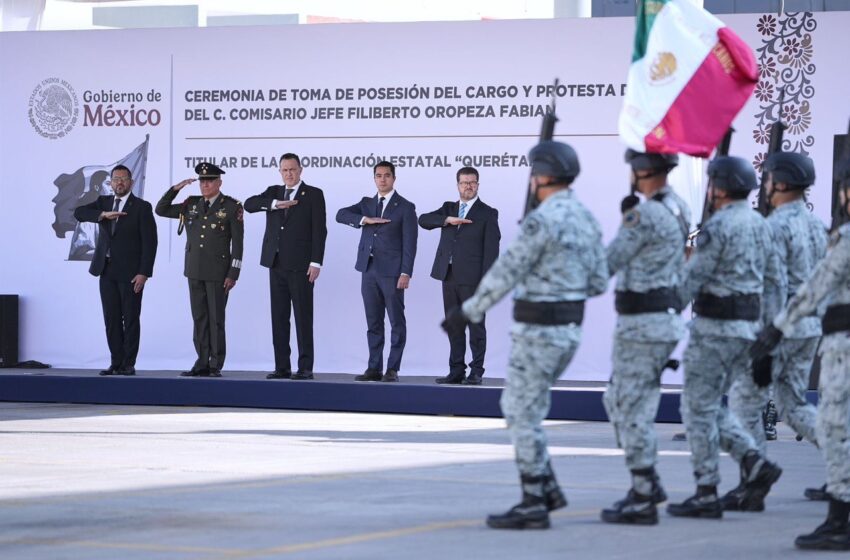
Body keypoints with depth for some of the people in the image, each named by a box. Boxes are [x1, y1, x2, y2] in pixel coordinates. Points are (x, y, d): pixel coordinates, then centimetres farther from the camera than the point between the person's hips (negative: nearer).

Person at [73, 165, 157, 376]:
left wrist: (144, 273, -15)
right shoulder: (103, 202, 12)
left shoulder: (142, 207, -3)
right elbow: (79, 213, -3)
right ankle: (116, 363, 8)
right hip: (107, 271, 5)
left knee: (130, 319, -2)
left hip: (130, 273, -5)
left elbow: (149, 242, -7)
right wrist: (103, 215, -19)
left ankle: (128, 364, 2)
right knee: (111, 319, 4)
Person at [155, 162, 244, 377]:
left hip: (218, 272, -5)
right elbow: (161, 210, 12)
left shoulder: (231, 207, -4)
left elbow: (237, 242, -6)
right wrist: (175, 189, -2)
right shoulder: (191, 205, 10)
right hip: (195, 271, 5)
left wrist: (233, 274, -11)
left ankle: (216, 366, 2)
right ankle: (202, 363, 10)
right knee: (199, 319, 7)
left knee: (215, 319, -2)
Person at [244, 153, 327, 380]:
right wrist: (274, 204, -17)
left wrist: (316, 262, -13)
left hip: (300, 265, -5)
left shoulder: (313, 195, 1)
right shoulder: (273, 192, 14)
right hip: (276, 264, 5)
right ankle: (282, 367, 7)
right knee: (279, 317, 5)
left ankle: (305, 367, -3)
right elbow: (249, 204, -2)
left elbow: (319, 230, -5)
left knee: (303, 317, -4)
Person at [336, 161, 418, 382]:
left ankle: (393, 369, 1)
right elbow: (341, 215, 1)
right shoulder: (367, 203, 14)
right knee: (373, 322, 7)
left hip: (392, 272, -5)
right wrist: (365, 219, -14)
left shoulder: (405, 207, -1)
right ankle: (374, 368, 9)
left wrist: (406, 273, -14)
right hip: (369, 270, 5)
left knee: (396, 322, -2)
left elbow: (409, 243, -6)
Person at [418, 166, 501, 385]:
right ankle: (456, 371, 11)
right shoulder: (448, 208, 16)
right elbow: (424, 220, 1)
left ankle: (476, 371, 2)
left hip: (472, 279, -5)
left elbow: (491, 249, -4)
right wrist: (448, 220, -15)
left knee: (476, 326, -2)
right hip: (449, 277, 5)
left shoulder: (487, 214, 1)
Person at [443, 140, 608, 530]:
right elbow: (597, 283, 12)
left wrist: (467, 313, -9)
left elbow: (504, 274, -17)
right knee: (520, 407, 19)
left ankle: (533, 505, 0)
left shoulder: (542, 220, -19)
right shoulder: (587, 220, 9)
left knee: (523, 415, -2)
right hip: (568, 330, 9)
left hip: (538, 330, -9)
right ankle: (546, 487, 15)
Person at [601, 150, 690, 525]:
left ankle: (643, 501, 0)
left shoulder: (644, 215, -19)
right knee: (618, 401, 19)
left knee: (633, 410, -3)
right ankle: (647, 483, 21)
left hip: (642, 323, -9)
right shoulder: (679, 210, 9)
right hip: (667, 318, 9)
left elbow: (607, 264, -15)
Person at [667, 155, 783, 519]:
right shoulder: (759, 225, 12)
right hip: (747, 326, 9)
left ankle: (706, 495, 0)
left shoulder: (718, 227, -15)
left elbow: (692, 280, -16)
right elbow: (773, 281, 14)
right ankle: (754, 463, 1)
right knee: (712, 407, 17)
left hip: (715, 326, -8)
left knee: (699, 409, 0)